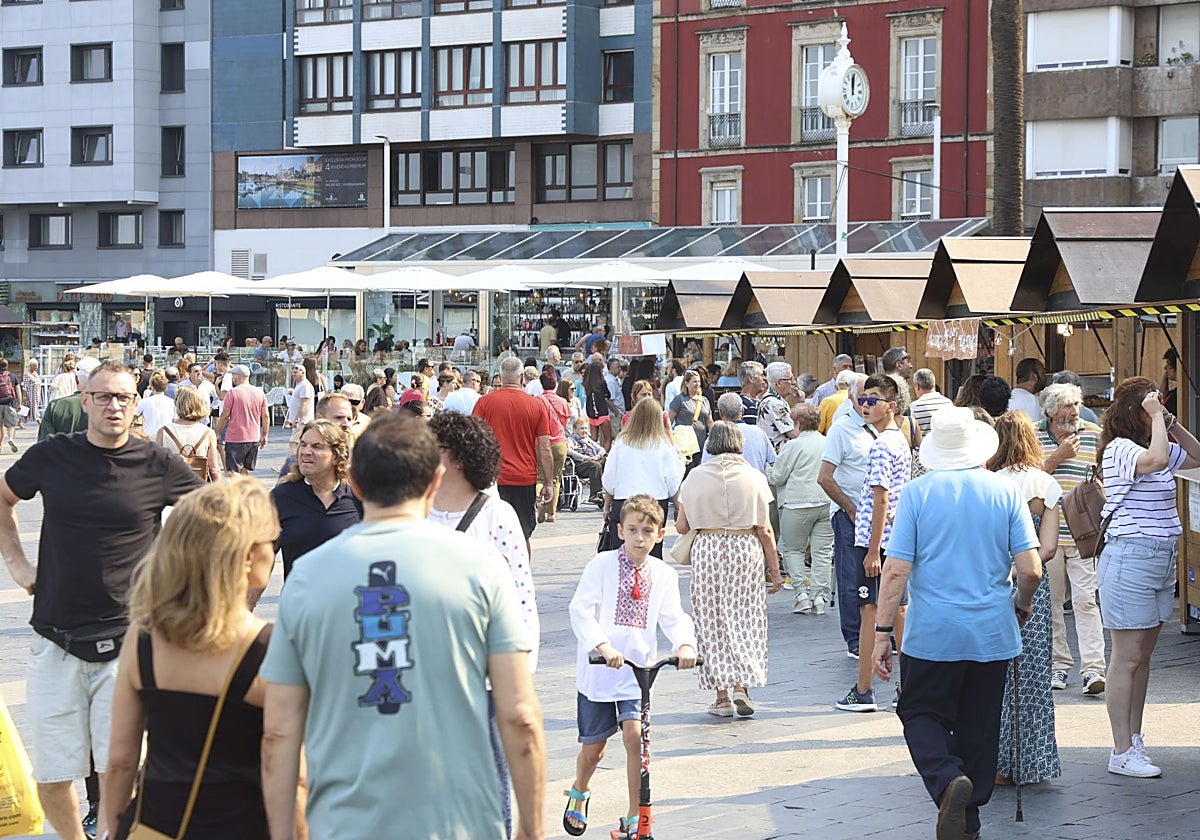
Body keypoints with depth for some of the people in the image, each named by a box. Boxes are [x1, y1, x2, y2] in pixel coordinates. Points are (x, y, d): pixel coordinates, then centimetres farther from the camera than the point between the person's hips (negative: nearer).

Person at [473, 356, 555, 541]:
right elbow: (544, 448, 1)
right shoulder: (537, 405, 1)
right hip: (525, 479, 1)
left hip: (493, 477, -1)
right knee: (523, 536, 12)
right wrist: (549, 483, 7)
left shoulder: (485, 402, -1)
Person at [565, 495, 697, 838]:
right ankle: (579, 793, 43)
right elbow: (581, 610, -14)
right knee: (594, 745, 9)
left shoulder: (663, 574, 5)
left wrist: (685, 644, -22)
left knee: (635, 734, -16)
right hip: (598, 669, -1)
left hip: (638, 670, 1)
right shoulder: (601, 565, -6)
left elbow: (673, 617, 0)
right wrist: (603, 646, -30)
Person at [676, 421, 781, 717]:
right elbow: (764, 529, -2)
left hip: (707, 550, 0)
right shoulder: (753, 476, -2)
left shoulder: (696, 476, 0)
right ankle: (742, 687, -6)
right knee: (745, 617, 8)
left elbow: (681, 526, 1)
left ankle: (722, 696, 6)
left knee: (712, 620, 7)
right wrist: (774, 569, 5)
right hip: (746, 549, 0)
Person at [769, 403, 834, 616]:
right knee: (823, 551, 7)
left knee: (793, 549, 9)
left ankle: (802, 592, -1)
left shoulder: (793, 445, -8)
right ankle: (820, 596, 4)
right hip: (827, 502, 4)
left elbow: (776, 477, -3)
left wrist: (769, 469, 17)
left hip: (799, 503, -4)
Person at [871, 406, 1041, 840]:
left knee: (922, 715, 10)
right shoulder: (1006, 491, -2)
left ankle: (948, 779, -18)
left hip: (932, 634, -2)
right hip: (993, 634, 2)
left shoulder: (918, 492, -6)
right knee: (978, 727, 14)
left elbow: (896, 570, -9)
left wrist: (882, 633, -4)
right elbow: (1031, 570, -4)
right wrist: (1022, 604, 17)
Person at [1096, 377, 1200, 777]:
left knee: (1143, 656, 12)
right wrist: (1157, 419, -19)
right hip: (1130, 559, -9)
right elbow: (1156, 460, -32)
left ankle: (1134, 741, 18)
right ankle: (1122, 752, -2)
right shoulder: (1120, 449, -13)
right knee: (1127, 657, -5)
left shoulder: (1155, 445, 14)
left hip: (1161, 560, 9)